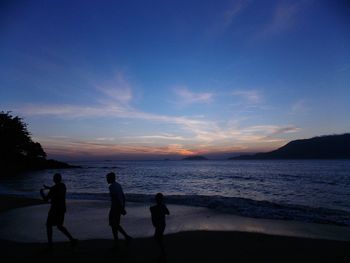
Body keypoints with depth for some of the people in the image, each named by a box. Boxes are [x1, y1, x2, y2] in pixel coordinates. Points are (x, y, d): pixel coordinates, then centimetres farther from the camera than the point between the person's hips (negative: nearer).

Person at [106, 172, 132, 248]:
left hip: (114, 208, -9)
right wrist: (123, 207, 19)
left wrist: (122, 209, -24)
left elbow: (117, 198, -25)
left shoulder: (111, 187, -17)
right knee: (116, 225, 18)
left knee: (113, 225, 4)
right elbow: (123, 197, 15)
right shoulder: (118, 185, 13)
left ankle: (116, 244, 11)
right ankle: (127, 237, 8)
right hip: (119, 208, 9)